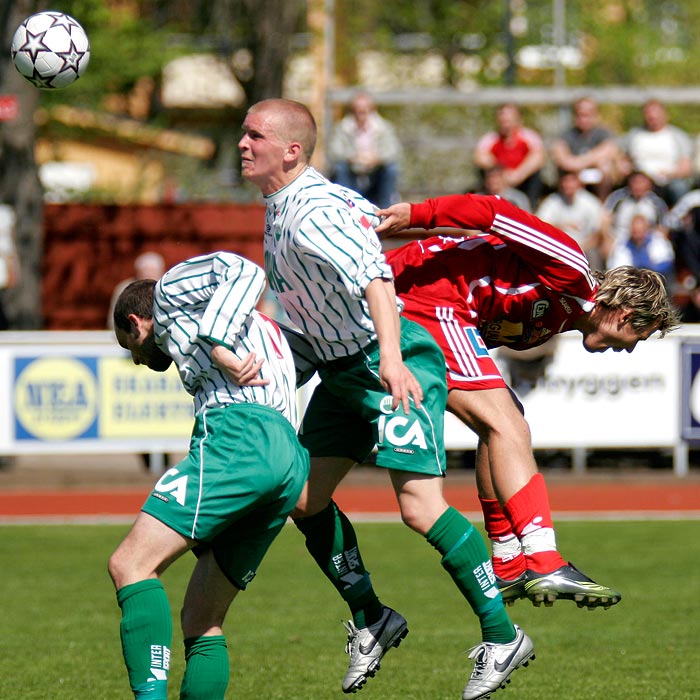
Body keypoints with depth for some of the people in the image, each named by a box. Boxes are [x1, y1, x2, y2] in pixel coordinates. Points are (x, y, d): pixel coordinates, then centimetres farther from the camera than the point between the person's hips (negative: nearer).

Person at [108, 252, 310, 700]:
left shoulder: (171, 293, 17)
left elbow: (244, 272, 0)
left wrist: (218, 346, -9)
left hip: (237, 434, -9)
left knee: (131, 565, -16)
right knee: (201, 620, 10)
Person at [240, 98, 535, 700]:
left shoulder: (313, 214, -22)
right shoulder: (279, 209, 9)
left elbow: (373, 276, -35)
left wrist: (390, 359, -49)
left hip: (395, 364, -10)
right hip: (342, 370, 10)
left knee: (419, 505, -17)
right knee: (303, 497, 8)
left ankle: (502, 637, -9)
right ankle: (371, 620, 21)